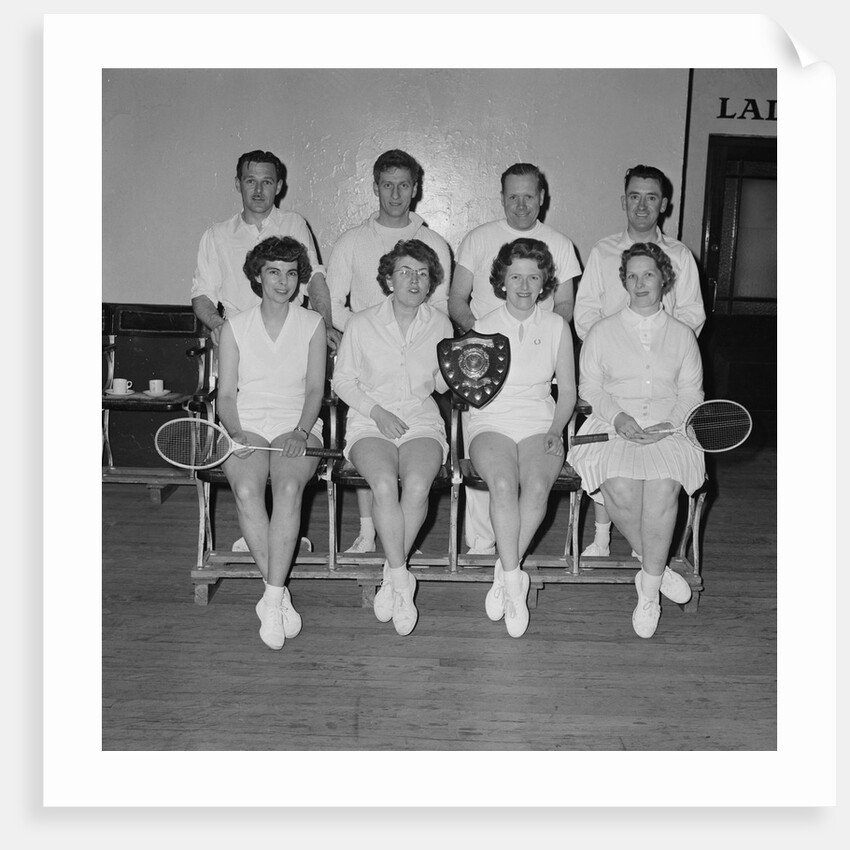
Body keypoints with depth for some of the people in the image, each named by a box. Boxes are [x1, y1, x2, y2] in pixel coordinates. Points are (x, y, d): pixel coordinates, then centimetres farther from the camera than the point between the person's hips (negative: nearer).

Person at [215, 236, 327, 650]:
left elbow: (315, 389, 4)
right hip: (246, 427, 1)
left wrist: (301, 431, -14)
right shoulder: (234, 327, 12)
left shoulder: (312, 324, 12)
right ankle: (281, 596, -22)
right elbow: (225, 394, 7)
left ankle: (272, 598, -29)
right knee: (247, 491, -31)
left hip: (297, 427, 0)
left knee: (288, 487, -32)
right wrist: (237, 431, -12)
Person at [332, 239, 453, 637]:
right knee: (385, 484, -31)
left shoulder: (440, 324, 8)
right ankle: (402, 582, -19)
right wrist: (377, 411, -8)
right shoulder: (361, 323, 3)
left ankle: (391, 577, -12)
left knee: (417, 484, -30)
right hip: (370, 422, -1)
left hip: (422, 421, 1)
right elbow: (342, 380, 7)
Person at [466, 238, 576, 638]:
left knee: (537, 486, -31)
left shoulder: (557, 327, 10)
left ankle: (504, 573, -16)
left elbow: (568, 390, 12)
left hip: (540, 424, 1)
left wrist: (556, 430, -4)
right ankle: (515, 582, -26)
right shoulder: (484, 327, 8)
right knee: (503, 484, -32)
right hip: (492, 424, -1)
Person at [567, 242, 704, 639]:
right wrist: (618, 417, -11)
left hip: (668, 429, 0)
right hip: (614, 425, 0)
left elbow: (691, 393, 11)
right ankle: (657, 569, -7)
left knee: (663, 487, -30)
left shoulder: (682, 334, 16)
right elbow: (589, 387, 8)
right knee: (620, 489, -31)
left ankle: (649, 590, -17)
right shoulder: (603, 331, 14)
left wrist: (670, 423, -9)